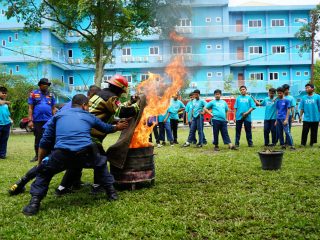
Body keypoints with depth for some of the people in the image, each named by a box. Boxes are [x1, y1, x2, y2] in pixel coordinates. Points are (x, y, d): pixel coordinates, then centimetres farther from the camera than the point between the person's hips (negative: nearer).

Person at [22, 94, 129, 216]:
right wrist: (118, 127, 65)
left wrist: (40, 162, 34)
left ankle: (34, 203, 11)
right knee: (101, 164, 32)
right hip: (85, 153, 1)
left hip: (61, 154, 0)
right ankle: (111, 192, 33)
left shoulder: (58, 115, 25)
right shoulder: (89, 116, 26)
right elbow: (106, 128, 44)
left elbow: (45, 141, 23)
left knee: (44, 171, 25)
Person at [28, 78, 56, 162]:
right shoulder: (33, 94, 3)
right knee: (38, 139, 7)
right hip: (37, 120, -1)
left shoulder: (51, 95, 9)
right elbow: (30, 108, 2)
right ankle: (37, 155, 19)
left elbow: (53, 108, 12)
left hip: (48, 120, 1)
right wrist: (30, 120, -4)